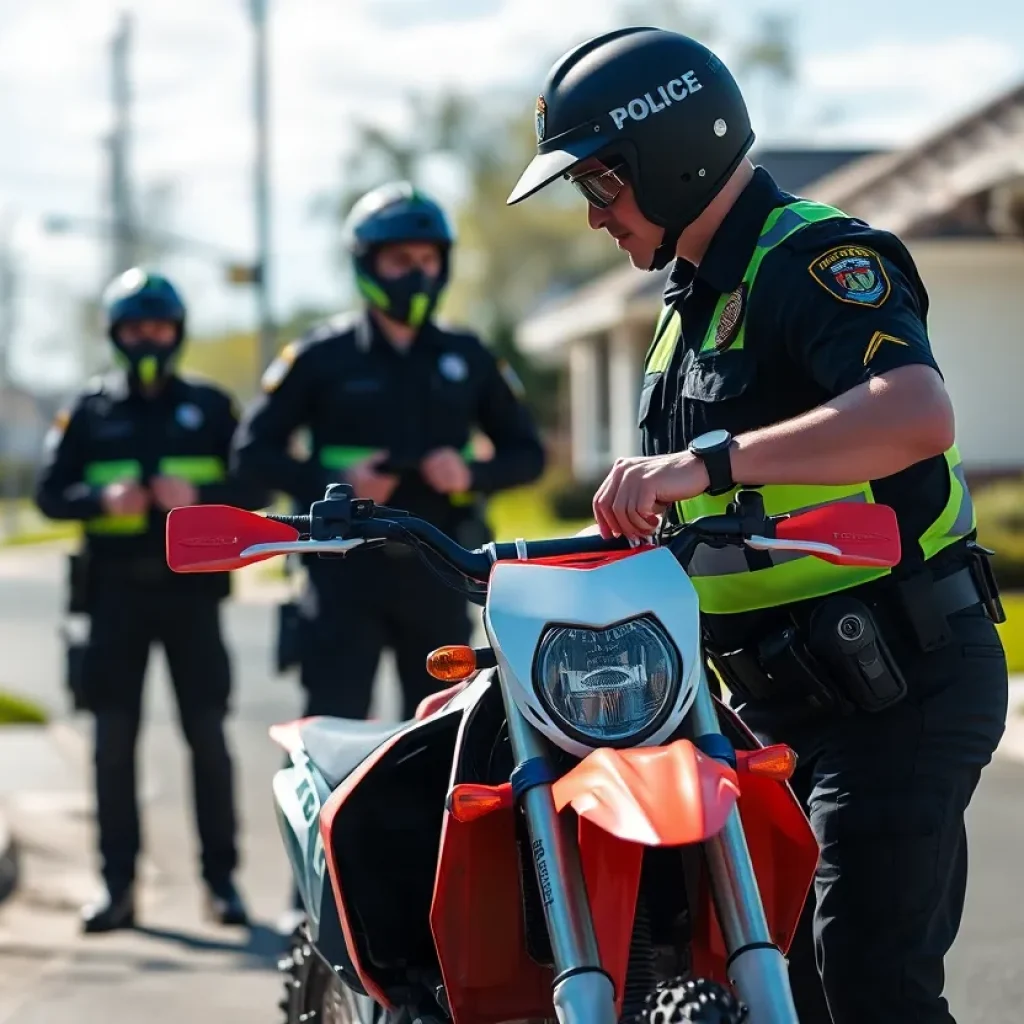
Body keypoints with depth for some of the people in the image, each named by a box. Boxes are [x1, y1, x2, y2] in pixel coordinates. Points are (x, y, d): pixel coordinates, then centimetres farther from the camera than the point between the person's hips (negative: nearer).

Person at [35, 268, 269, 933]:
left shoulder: (211, 408, 9)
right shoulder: (91, 411, 10)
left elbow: (256, 487, 4)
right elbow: (51, 493, 5)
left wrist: (198, 494, -15)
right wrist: (103, 499, -15)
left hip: (191, 587, -1)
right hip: (117, 591, 1)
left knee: (208, 734, -1)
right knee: (115, 738, 0)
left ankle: (222, 879, 5)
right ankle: (118, 884, 3)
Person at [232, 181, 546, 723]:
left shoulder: (467, 357, 11)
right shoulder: (322, 356, 3)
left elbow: (527, 452, 15)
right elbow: (254, 450, 2)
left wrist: (472, 473, -6)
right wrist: (334, 482, -14)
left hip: (438, 570, 3)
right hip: (347, 570, -3)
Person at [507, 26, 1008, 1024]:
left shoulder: (818, 259, -14)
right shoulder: (695, 302, 17)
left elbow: (918, 414, -35)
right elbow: (674, 520, 26)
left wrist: (708, 460, -43)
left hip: (896, 683, -10)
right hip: (790, 698, 10)